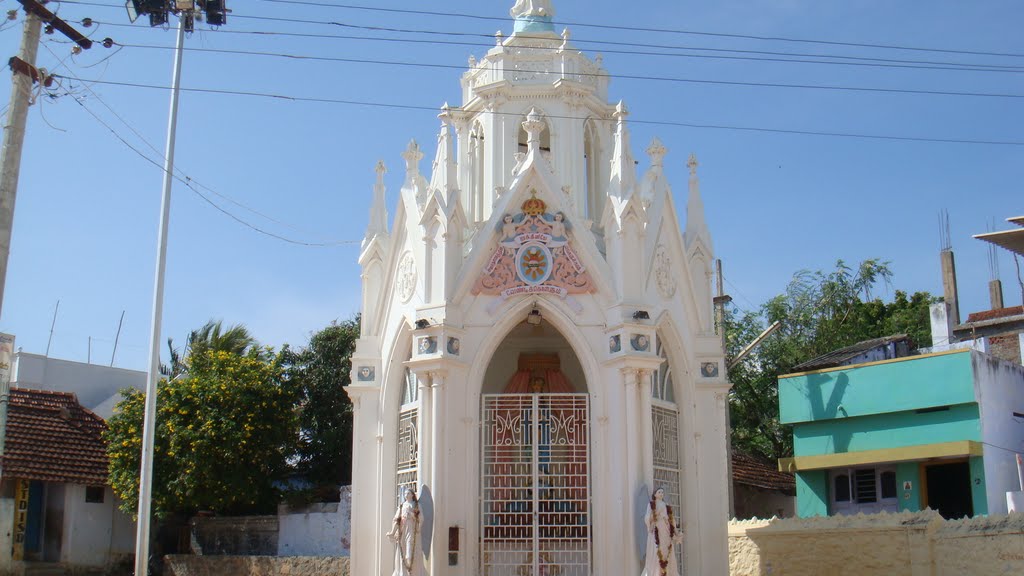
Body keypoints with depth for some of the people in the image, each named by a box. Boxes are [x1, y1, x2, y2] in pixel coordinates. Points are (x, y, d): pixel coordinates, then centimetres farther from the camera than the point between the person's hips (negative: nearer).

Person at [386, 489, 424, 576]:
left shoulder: (417, 505, 9)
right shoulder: (401, 506, 15)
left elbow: (421, 519, 1)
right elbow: (396, 520, 5)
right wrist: (392, 532, -7)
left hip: (412, 531, -3)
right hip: (402, 531, 3)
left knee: (411, 552, -12)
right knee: (402, 553, -3)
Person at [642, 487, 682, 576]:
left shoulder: (667, 506, 20)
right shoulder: (651, 505, 10)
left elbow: (671, 521, 16)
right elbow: (647, 519, -1)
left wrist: (677, 533, 7)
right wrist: (656, 513, -14)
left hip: (666, 533, 4)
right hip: (656, 533, -4)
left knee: (667, 555, -3)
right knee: (656, 554, -13)